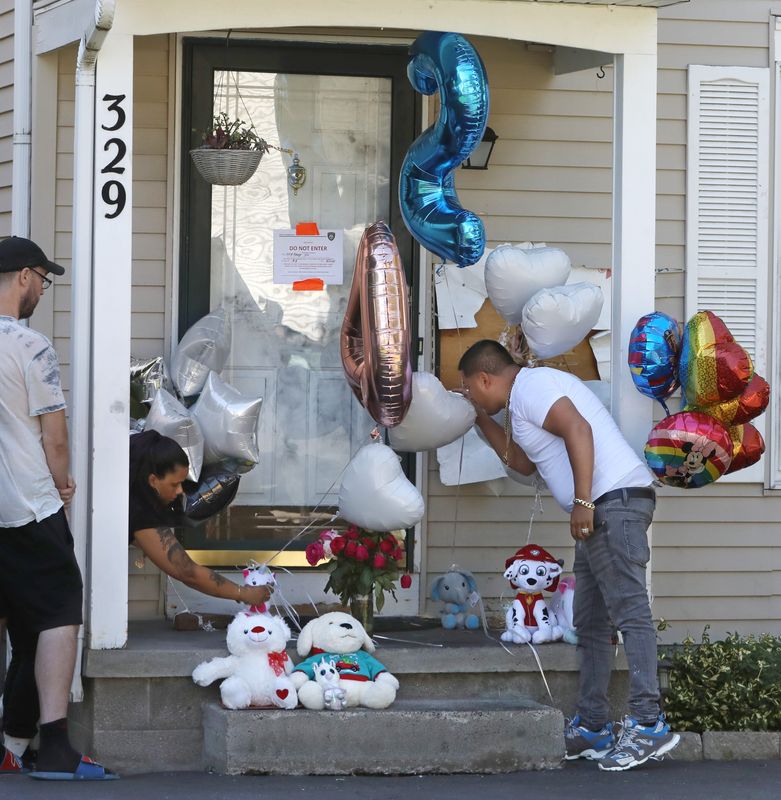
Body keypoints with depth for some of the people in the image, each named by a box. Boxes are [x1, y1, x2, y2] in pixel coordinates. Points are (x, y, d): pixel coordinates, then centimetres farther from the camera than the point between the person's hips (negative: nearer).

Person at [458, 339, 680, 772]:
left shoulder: (530, 387, -6)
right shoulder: (528, 394, 27)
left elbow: (577, 429, -21)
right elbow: (523, 462, 39)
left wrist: (582, 501, -24)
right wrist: (482, 420, 35)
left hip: (615, 498, -11)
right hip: (598, 514, 11)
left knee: (629, 613, -16)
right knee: (590, 624, 11)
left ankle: (648, 725, -22)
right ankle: (591, 728, 13)